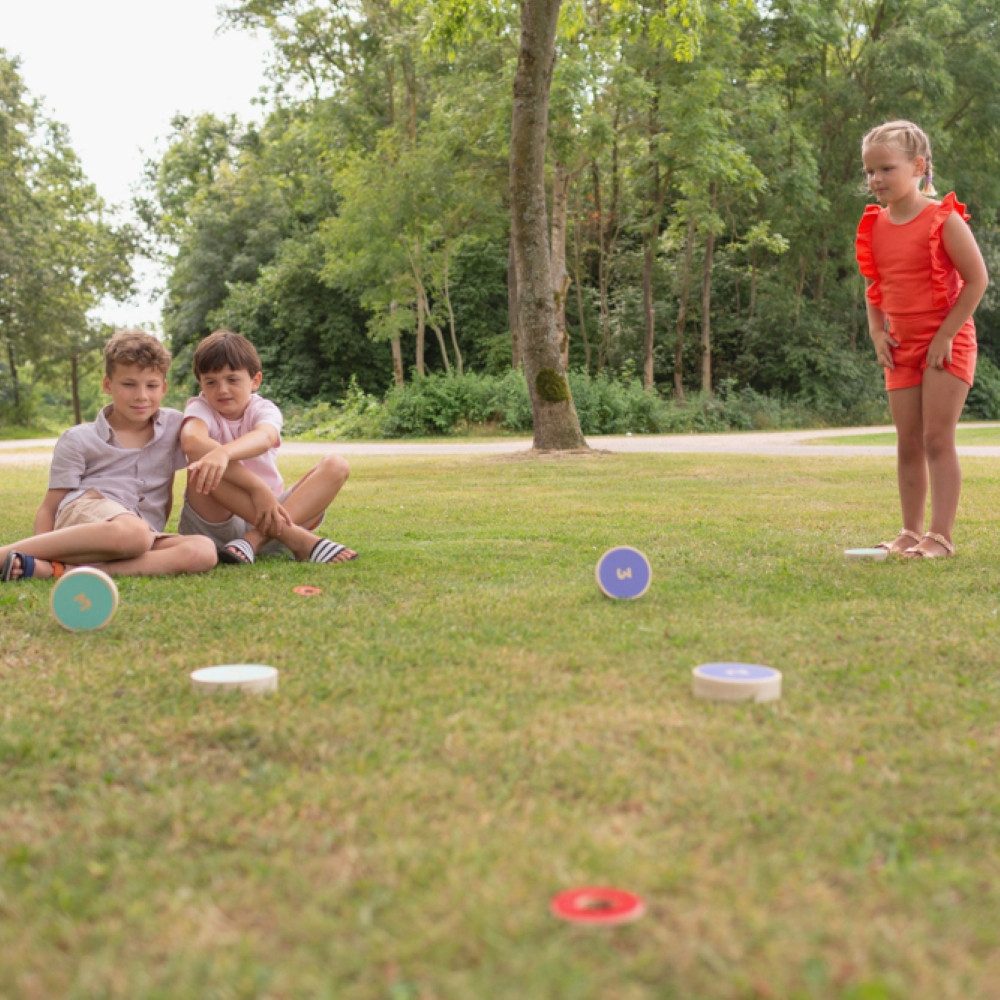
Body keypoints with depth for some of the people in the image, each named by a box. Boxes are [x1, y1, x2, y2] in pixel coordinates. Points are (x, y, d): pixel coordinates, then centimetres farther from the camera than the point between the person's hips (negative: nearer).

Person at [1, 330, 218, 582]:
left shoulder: (174, 426, 15)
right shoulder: (78, 440, 7)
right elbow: (49, 508, 5)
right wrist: (43, 549, -13)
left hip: (147, 532, 4)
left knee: (204, 551, -31)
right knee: (133, 534, -41)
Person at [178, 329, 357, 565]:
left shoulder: (264, 409, -1)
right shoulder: (201, 408, -4)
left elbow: (264, 437, -30)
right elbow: (191, 441, -32)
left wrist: (223, 452, -54)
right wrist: (256, 486, -41)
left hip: (266, 514, 2)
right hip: (218, 521, -2)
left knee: (336, 466, -14)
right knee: (201, 464, -30)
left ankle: (256, 539, -31)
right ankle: (295, 537, -32)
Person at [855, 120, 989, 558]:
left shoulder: (943, 219, -13)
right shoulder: (874, 226, 5)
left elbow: (977, 278, -13)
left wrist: (946, 335, -16)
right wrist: (877, 332, 2)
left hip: (946, 344, -6)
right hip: (901, 346, 6)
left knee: (937, 440, -7)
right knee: (908, 444, 8)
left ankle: (941, 536, -3)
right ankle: (910, 532, 16)